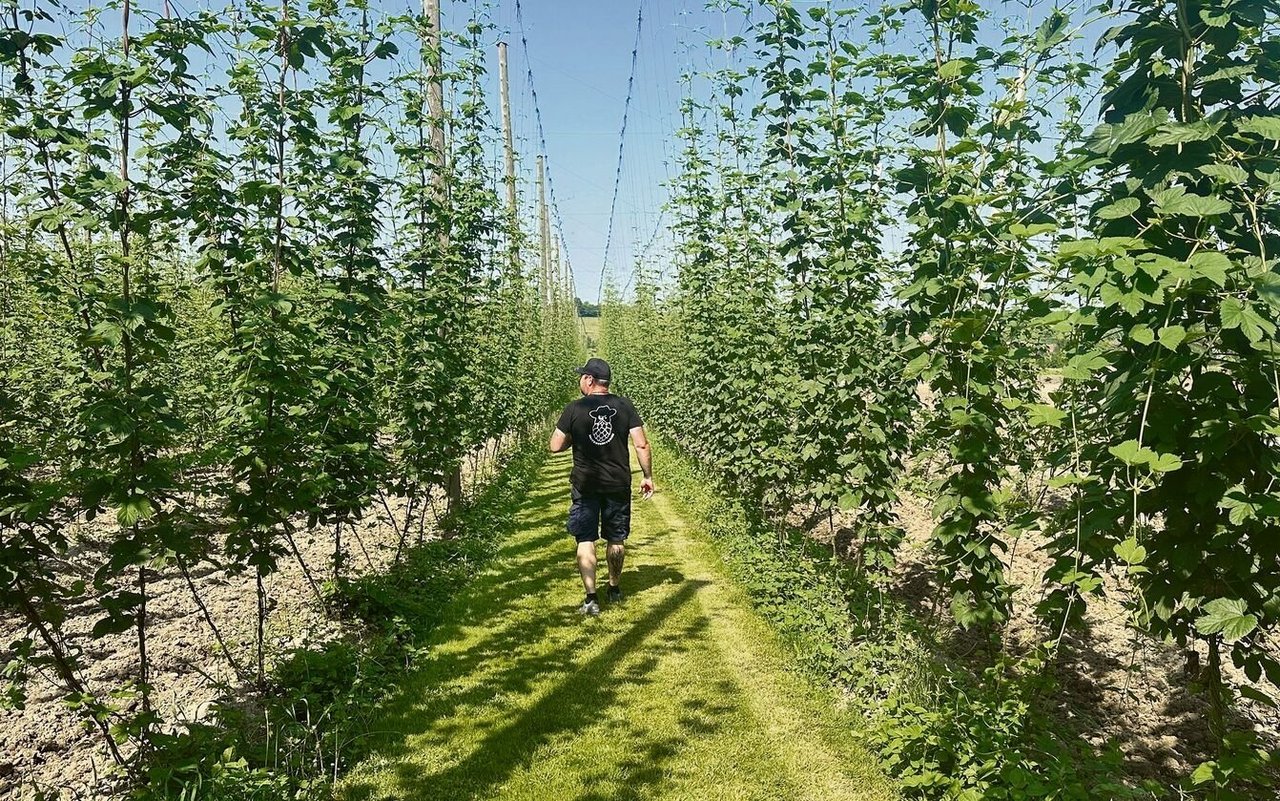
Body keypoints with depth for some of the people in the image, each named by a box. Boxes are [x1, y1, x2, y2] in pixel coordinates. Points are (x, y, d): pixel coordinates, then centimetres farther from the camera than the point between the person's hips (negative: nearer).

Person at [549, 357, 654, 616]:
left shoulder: (574, 409, -8)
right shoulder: (624, 406, -3)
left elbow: (555, 446, -6)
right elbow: (641, 444, -6)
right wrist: (647, 476, 3)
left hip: (585, 485, -2)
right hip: (618, 484, 2)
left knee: (586, 540, 3)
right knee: (616, 539, 16)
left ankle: (591, 598, -4)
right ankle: (615, 589, 31)